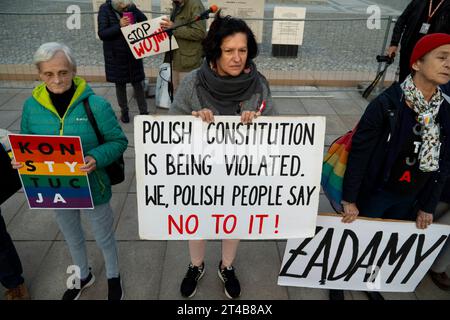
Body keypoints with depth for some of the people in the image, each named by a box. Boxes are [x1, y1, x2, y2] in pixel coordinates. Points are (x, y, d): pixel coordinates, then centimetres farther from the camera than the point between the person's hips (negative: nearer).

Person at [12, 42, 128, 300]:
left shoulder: (95, 105, -21)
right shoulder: (31, 106, -9)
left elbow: (119, 141, -14)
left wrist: (96, 158, -32)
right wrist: (19, 159, -16)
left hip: (92, 188, -4)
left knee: (105, 238, 19)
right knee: (72, 238, 28)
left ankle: (113, 277, 50)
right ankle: (83, 275, 58)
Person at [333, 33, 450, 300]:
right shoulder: (387, 104, -20)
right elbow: (359, 151, -18)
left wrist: (428, 206, 8)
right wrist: (350, 199, -15)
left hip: (409, 199, 6)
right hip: (374, 193, -5)